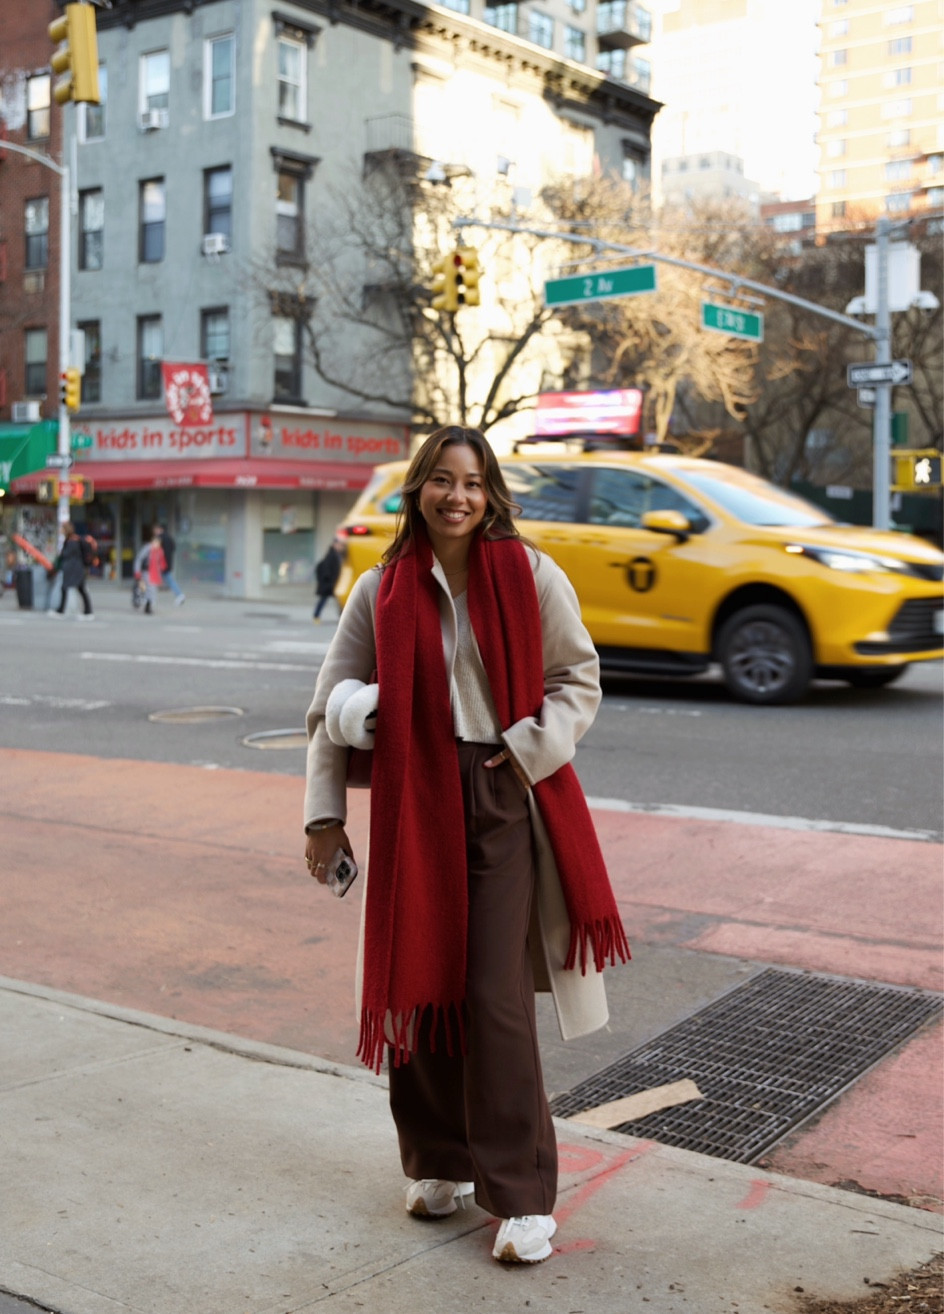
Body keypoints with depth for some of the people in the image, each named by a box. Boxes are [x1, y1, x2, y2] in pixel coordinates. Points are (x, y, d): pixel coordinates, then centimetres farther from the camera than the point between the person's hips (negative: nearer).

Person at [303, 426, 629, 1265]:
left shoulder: (531, 576, -1)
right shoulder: (383, 590, 4)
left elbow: (578, 678, 5)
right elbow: (331, 705, 7)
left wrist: (527, 750, -10)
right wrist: (326, 816, 3)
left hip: (507, 803, -2)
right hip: (414, 806, 3)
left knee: (497, 997, -6)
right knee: (419, 985, 9)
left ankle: (523, 1196, 5)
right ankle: (439, 1163, 29)